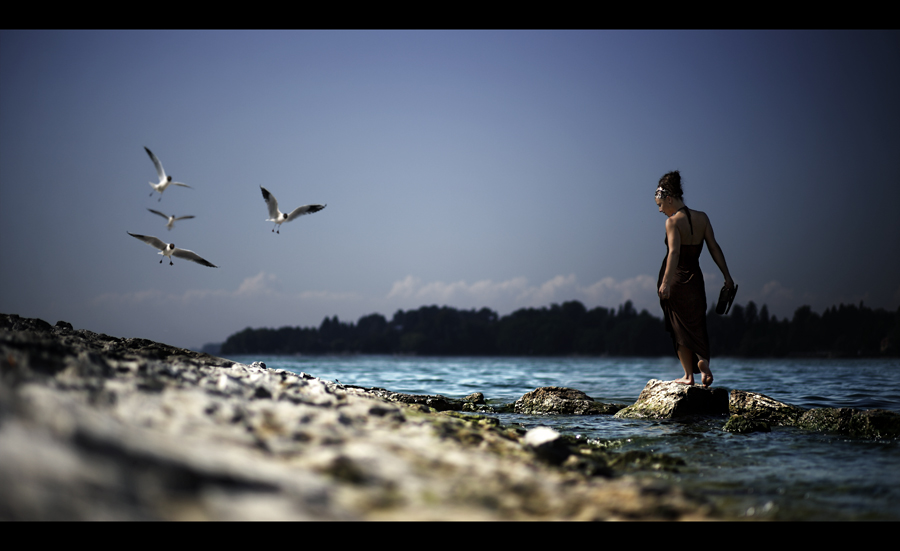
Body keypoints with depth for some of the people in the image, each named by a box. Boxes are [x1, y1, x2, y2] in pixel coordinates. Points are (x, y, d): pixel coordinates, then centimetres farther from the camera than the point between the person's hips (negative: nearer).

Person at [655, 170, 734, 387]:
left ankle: (689, 375, 11)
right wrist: (726, 275, 6)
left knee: (680, 328, 8)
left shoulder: (673, 221, -13)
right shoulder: (702, 218, 4)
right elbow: (714, 247, 3)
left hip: (675, 279, -5)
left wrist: (665, 283, -32)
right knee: (697, 326, 12)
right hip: (695, 279, 5)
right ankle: (703, 361, -14)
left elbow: (674, 252, -25)